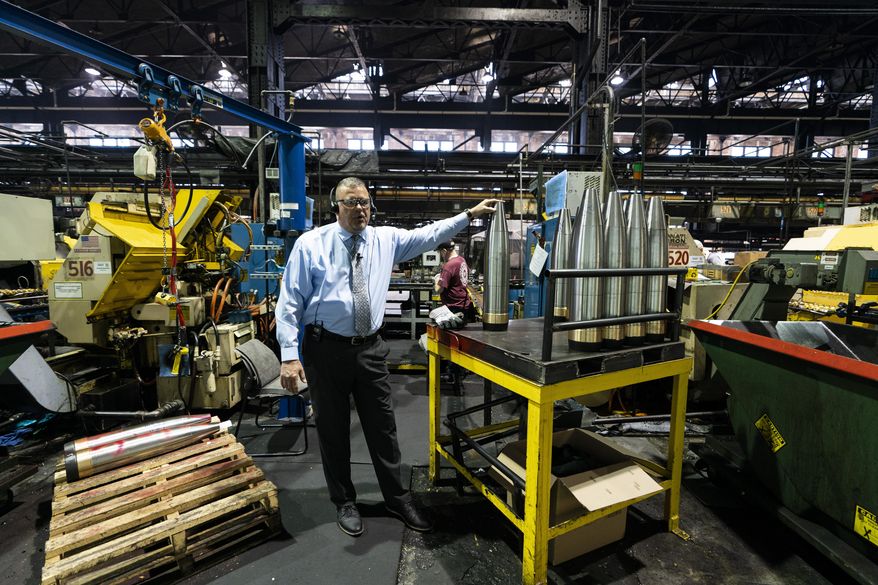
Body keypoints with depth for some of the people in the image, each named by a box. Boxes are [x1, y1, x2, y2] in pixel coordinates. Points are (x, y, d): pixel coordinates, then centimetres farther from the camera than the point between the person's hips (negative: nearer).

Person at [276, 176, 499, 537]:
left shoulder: (386, 239, 5)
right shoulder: (311, 244, -5)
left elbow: (430, 235, 10)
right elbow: (290, 302, -7)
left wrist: (470, 214, 5)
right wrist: (290, 355, -14)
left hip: (370, 349, 3)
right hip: (326, 349, -2)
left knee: (383, 427, 12)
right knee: (333, 429, 12)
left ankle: (397, 499, 31)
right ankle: (344, 502, 35)